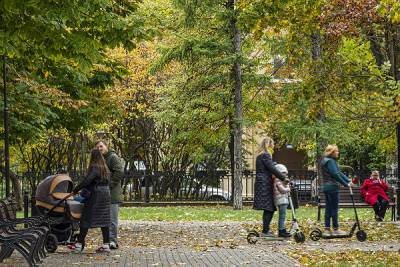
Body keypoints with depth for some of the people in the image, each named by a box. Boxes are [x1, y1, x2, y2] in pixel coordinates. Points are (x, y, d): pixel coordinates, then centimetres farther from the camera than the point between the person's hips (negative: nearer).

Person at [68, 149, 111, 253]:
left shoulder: (94, 167, -12)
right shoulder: (105, 168, 13)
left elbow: (87, 180, -22)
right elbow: (107, 181, 14)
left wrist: (76, 190, -16)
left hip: (94, 196, -8)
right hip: (105, 196, 8)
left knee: (86, 219, -2)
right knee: (104, 219, 8)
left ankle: (79, 244, 1)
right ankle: (106, 244, 5)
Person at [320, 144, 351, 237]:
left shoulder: (332, 161, 18)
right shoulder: (330, 161, -13)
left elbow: (339, 173, 15)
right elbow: (335, 175, -19)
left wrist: (348, 181, 6)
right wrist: (346, 184, -13)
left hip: (327, 188, 10)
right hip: (332, 187, -10)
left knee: (328, 208, 9)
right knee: (334, 208, -4)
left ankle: (327, 230, 10)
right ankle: (336, 229, 1)